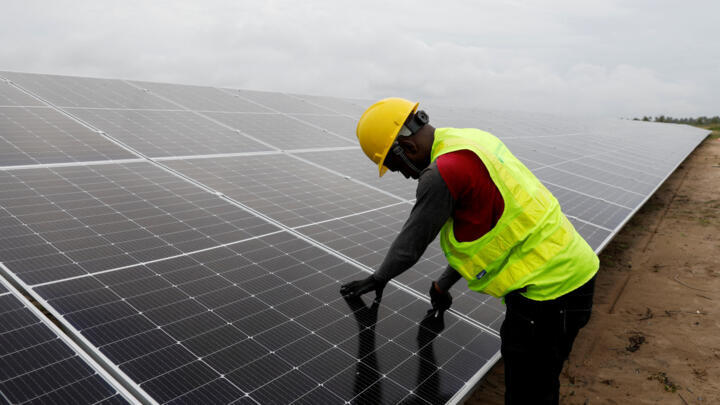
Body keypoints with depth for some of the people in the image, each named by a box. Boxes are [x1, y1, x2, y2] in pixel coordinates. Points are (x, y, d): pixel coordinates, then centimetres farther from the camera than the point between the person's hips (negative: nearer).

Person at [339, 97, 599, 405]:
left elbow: (412, 241, -9)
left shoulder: (442, 174, -22)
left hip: (547, 288, -10)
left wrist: (378, 279, 10)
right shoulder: (470, 140, 9)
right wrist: (444, 284, 21)